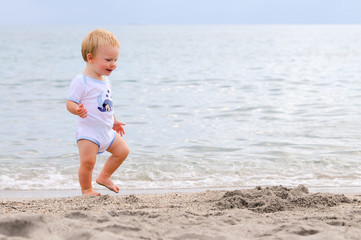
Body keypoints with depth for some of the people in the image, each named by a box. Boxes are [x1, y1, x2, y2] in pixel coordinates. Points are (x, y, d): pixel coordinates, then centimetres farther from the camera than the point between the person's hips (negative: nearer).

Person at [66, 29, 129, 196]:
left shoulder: (105, 79, 11)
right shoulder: (81, 81, -16)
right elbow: (70, 103, -20)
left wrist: (114, 121, 30)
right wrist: (77, 110, -41)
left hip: (107, 131, 8)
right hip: (88, 132, -8)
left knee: (122, 151, 14)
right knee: (87, 161, -17)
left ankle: (104, 177, 30)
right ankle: (86, 189, 5)